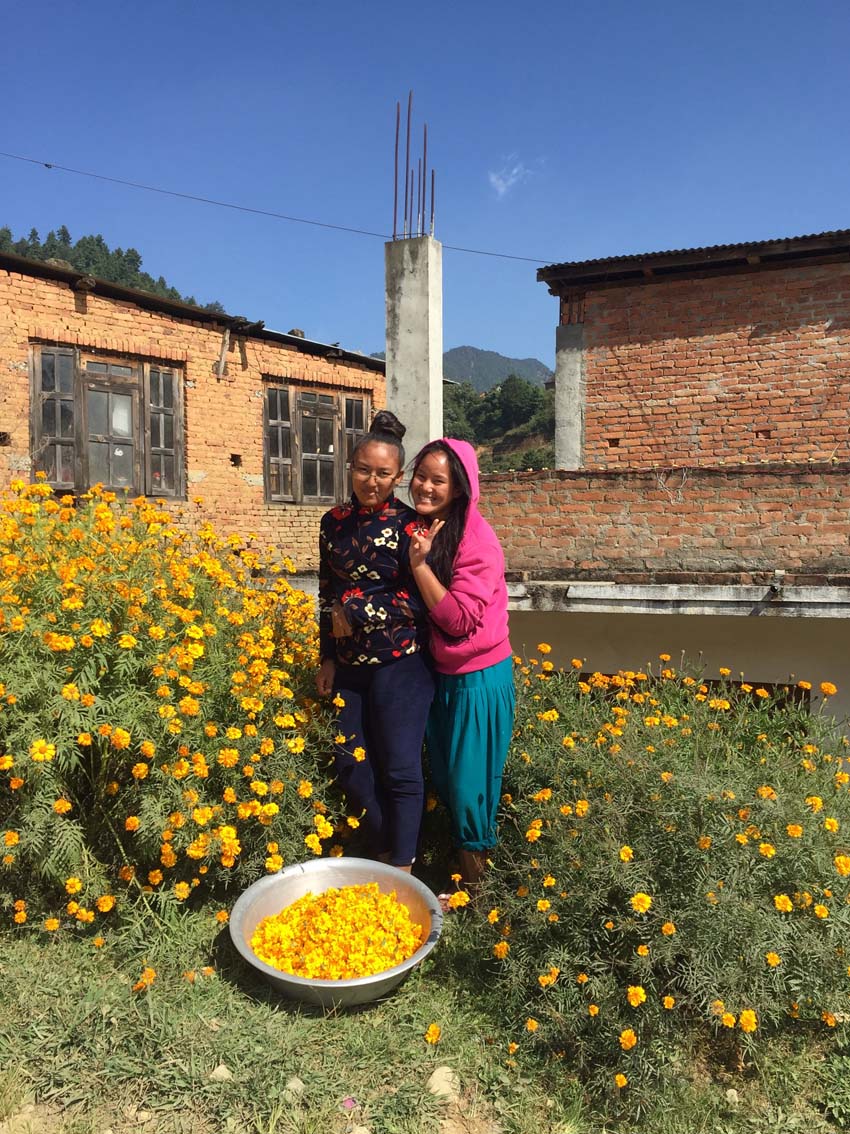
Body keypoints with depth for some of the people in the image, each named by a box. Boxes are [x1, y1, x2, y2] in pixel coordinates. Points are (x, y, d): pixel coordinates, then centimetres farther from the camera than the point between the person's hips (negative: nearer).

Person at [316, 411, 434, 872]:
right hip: (349, 665, 6)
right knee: (351, 767, 10)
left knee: (399, 769, 1)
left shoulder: (407, 524, -10)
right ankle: (382, 860, 30)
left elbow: (420, 599, -13)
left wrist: (358, 614, -12)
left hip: (400, 663, -6)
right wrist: (327, 658, 12)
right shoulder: (334, 522, 7)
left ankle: (402, 873, 19)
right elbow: (327, 594, 13)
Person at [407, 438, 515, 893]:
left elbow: (460, 619, -25)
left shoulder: (476, 539, -21)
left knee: (468, 781, 9)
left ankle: (472, 885, 31)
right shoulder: (418, 528, -1)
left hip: (477, 678, -7)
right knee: (441, 775, 21)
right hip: (437, 672, 7)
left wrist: (420, 565, -27)